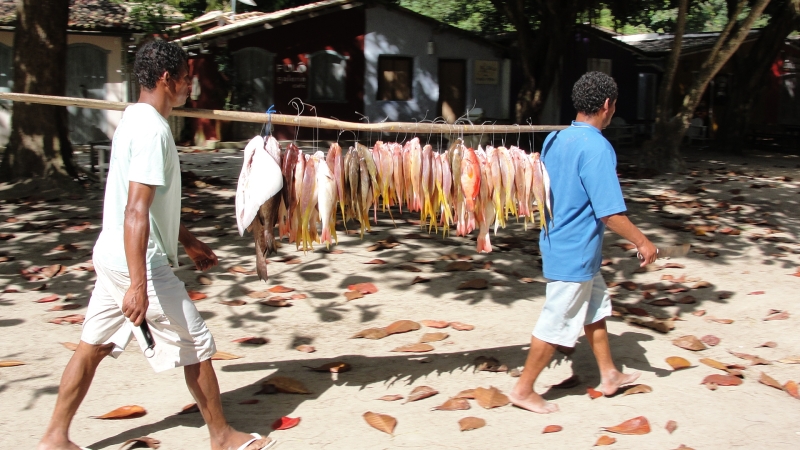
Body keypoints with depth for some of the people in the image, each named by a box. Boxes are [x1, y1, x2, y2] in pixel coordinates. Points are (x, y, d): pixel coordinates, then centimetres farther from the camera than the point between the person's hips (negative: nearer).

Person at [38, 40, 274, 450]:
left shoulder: (134, 119, 12)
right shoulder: (153, 130, -19)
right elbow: (136, 212, -27)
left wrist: (188, 241, 27)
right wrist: (138, 284, -29)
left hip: (112, 258, 10)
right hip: (139, 263, -10)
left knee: (92, 346, 15)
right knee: (197, 345, 3)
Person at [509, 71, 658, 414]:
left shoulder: (554, 139, 3)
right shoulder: (597, 148, -23)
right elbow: (610, 213, -24)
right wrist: (642, 242, -12)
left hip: (558, 242, 9)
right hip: (575, 253, -9)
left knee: (596, 308, 22)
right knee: (557, 324, 3)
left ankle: (609, 375, 36)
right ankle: (523, 390, 15)